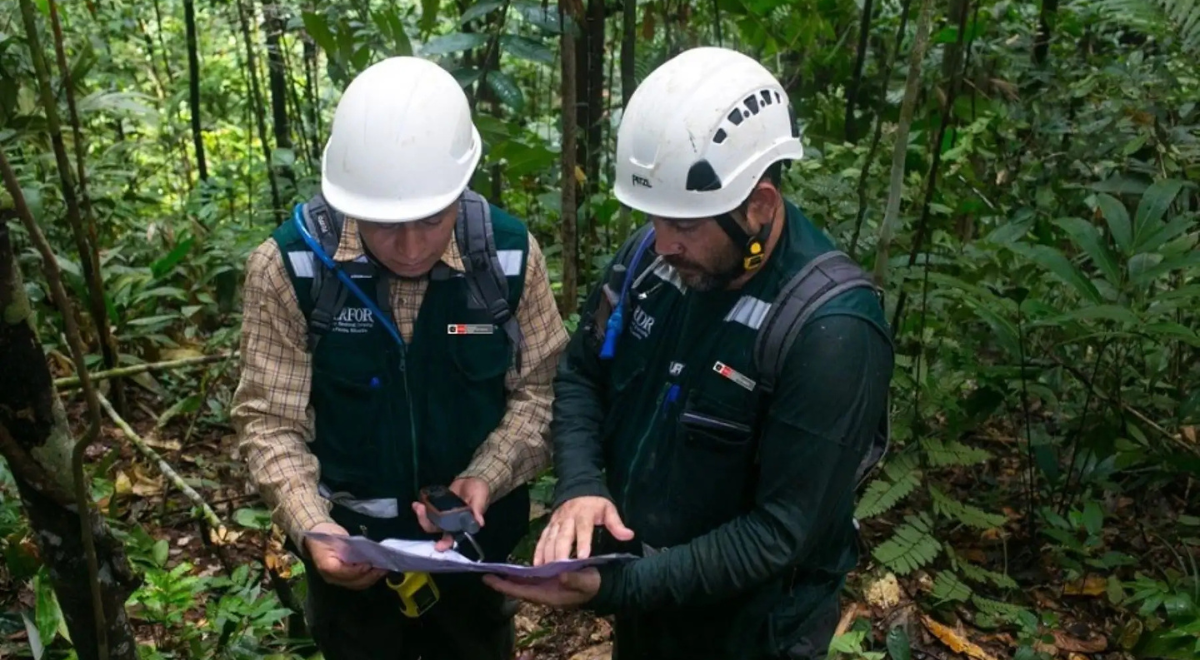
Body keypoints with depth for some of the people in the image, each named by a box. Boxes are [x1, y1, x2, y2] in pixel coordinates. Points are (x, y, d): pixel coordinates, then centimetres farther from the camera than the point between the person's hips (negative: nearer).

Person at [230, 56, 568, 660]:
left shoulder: (510, 252, -15)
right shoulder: (291, 263, -18)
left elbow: (541, 390, -7)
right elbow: (270, 421, -14)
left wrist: (488, 477, -21)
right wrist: (311, 529, -28)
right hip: (350, 548, -1)